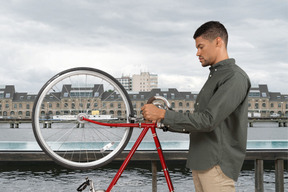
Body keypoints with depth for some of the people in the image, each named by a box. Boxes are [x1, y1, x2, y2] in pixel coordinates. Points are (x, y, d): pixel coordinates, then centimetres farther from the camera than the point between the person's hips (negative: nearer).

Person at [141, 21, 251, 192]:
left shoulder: (235, 77, -13)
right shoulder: (214, 77, 20)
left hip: (218, 165, -9)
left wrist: (163, 114, -19)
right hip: (200, 164, 9)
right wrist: (165, 124, 12)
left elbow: (208, 120, -22)